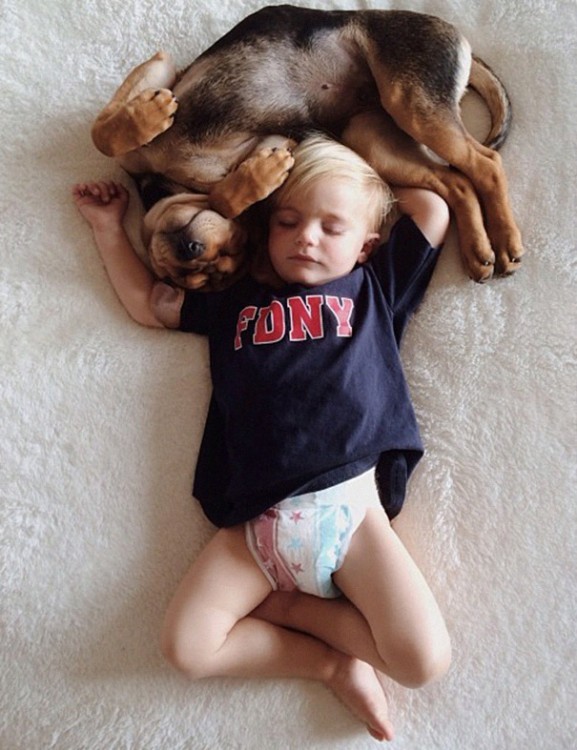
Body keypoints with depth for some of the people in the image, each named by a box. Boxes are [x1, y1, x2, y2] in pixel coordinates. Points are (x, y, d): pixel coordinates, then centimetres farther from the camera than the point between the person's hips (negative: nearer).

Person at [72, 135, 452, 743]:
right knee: (186, 646, -14)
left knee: (424, 662, -14)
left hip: (351, 507, -1)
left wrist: (376, 189, 27)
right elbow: (145, 301, 30)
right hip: (256, 524, 2)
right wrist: (108, 226, 33)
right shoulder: (235, 301, 22)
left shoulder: (374, 289, 17)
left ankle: (282, 606, 5)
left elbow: (432, 210, 16)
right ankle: (331, 663, 3)